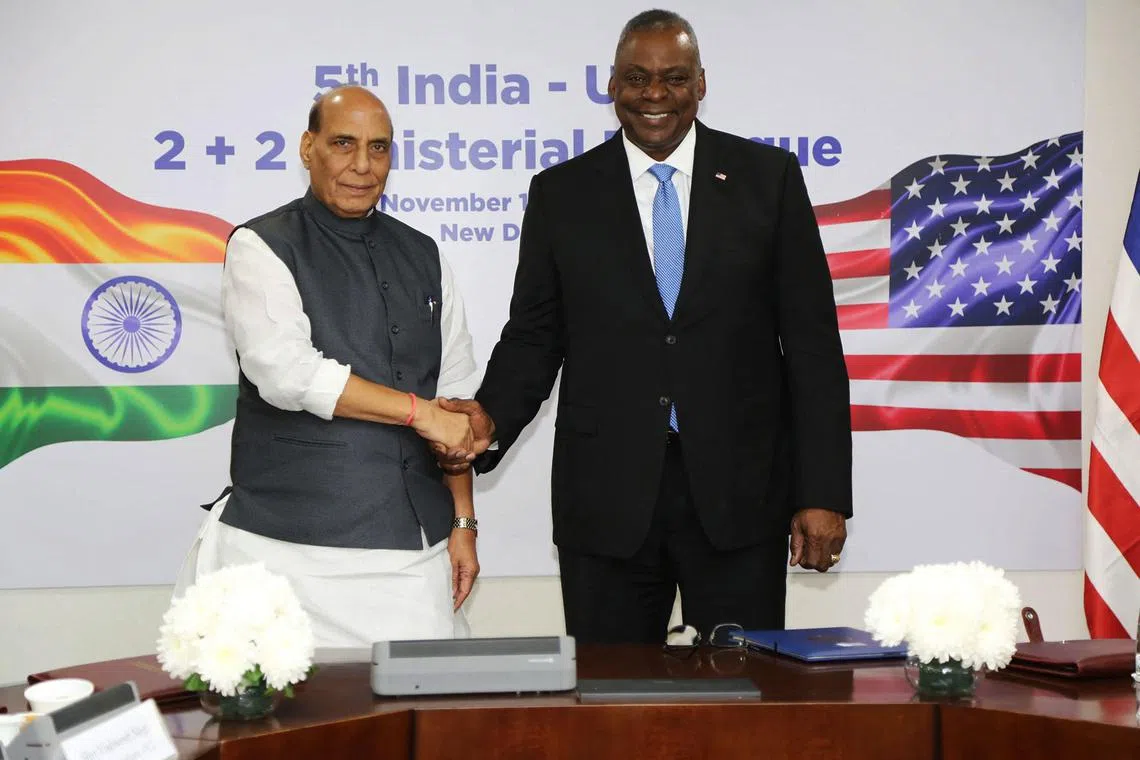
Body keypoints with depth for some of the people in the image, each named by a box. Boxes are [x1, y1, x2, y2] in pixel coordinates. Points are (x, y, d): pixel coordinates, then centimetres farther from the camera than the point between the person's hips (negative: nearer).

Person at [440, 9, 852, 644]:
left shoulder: (768, 177, 4)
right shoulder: (561, 193, 6)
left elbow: (811, 341, 1)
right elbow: (535, 336, 8)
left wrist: (823, 494, -4)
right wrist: (492, 418, -13)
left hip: (739, 493, 0)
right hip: (607, 496, 1)